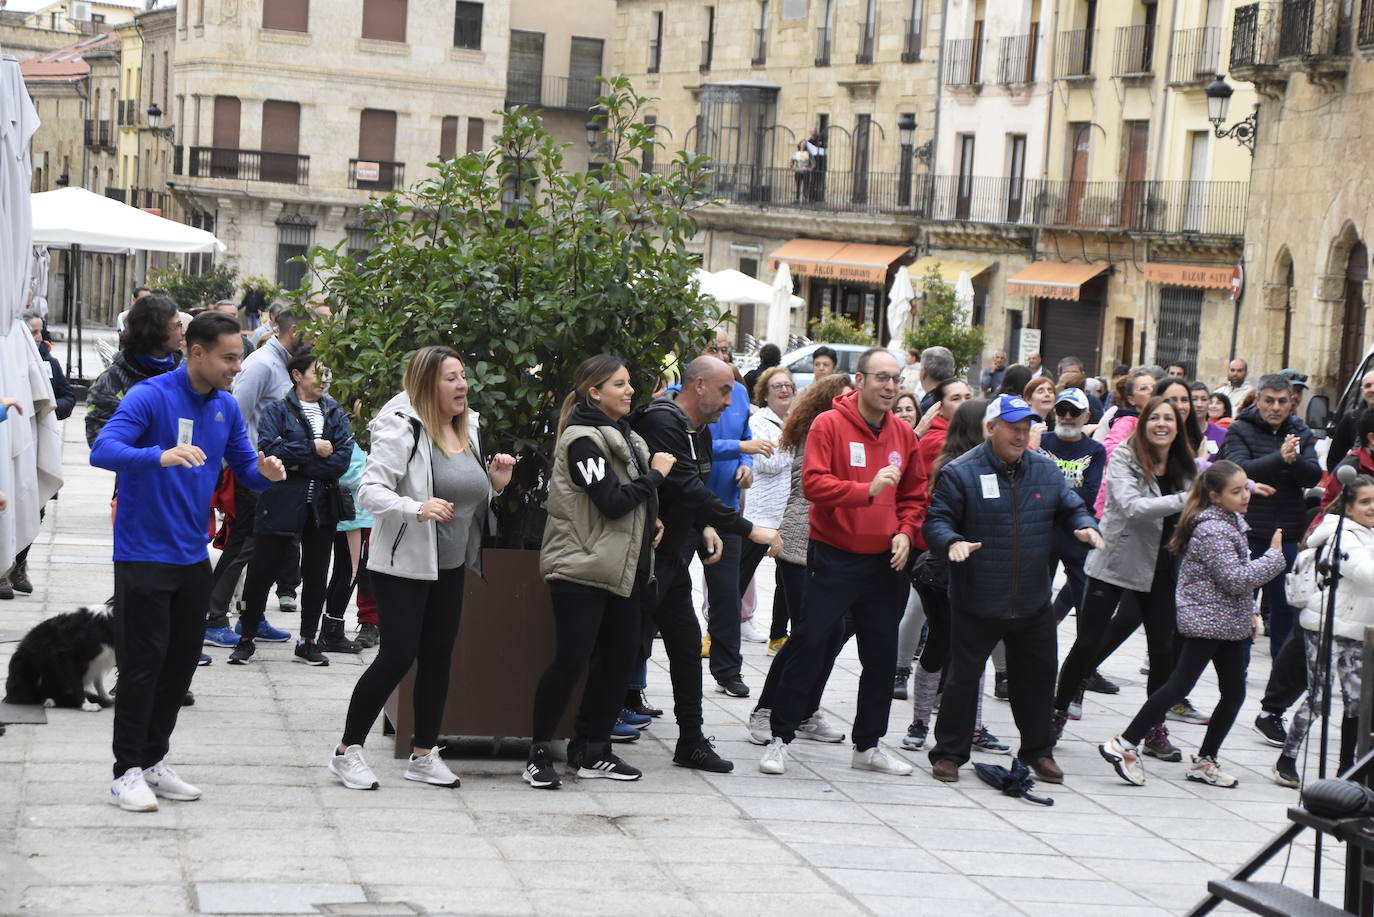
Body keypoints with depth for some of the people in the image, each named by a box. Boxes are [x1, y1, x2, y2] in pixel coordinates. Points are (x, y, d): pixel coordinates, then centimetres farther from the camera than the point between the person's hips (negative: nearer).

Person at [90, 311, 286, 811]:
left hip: (193, 557, 7)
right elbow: (102, 450, -27)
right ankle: (127, 771, 6)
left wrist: (265, 472, -11)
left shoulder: (226, 407, 6)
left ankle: (153, 760, 25)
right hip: (143, 557, -7)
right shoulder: (150, 396, -15)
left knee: (181, 662, 13)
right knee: (142, 664, -4)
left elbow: (245, 465, 13)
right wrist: (161, 456, -44)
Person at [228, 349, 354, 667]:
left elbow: (343, 458, -5)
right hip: (281, 505, -4)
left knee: (316, 574, 10)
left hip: (322, 506, 4)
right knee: (262, 571, -1)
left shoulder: (334, 413, 8)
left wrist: (300, 465, -13)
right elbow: (268, 447, -19)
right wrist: (313, 448, -15)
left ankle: (308, 641, 21)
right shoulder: (277, 410, -2)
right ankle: (247, 639, 12)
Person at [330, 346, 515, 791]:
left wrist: (495, 483, 0)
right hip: (403, 565, -8)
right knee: (398, 655, -8)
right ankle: (347, 751, 5)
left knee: (438, 657, 10)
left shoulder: (468, 430, 9)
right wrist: (417, 508, -36)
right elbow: (370, 490, -21)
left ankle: (424, 754, 21)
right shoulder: (401, 428, -16)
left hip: (450, 565, 8)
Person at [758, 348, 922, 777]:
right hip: (833, 558, -5)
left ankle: (869, 745, 23)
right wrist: (867, 490, -30)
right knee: (810, 647, -4)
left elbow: (911, 496, 16)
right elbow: (814, 483, -19)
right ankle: (780, 738, 5)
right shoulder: (829, 425, -9)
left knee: (882, 656, 10)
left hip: (883, 562, 6)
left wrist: (905, 532, -2)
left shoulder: (904, 434, 7)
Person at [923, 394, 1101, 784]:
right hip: (976, 602, -4)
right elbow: (936, 520, -9)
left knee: (1036, 677, 14)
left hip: (1033, 603, 4)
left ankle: (1038, 751, 29)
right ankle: (949, 753, 14)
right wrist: (952, 542, -29)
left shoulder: (1045, 470, 6)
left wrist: (1084, 526, -9)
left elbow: (1072, 508, 13)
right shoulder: (960, 473, -8)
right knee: (963, 678, 2)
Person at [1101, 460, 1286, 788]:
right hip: (1207, 621, -10)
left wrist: (1249, 612, 22)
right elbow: (1235, 579, -23)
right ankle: (1124, 745, -4)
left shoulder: (1231, 521, 12)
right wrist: (1274, 555, -16)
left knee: (1234, 692, 9)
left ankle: (1205, 761, 17)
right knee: (1179, 685, -9)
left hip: (1230, 622, 10)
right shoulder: (1210, 531, -20)